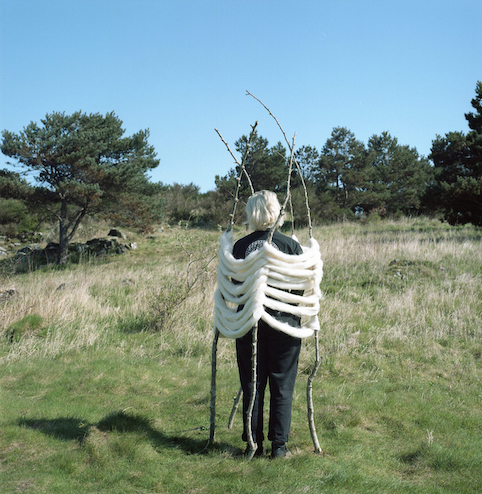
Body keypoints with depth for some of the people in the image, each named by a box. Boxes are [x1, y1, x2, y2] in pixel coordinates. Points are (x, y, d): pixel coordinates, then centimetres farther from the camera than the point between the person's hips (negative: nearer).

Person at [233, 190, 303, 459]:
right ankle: (279, 445, 10)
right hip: (283, 322, -1)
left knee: (252, 384, 10)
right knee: (282, 385, 7)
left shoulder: (240, 246, -1)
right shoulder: (290, 245, -6)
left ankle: (254, 443, 16)